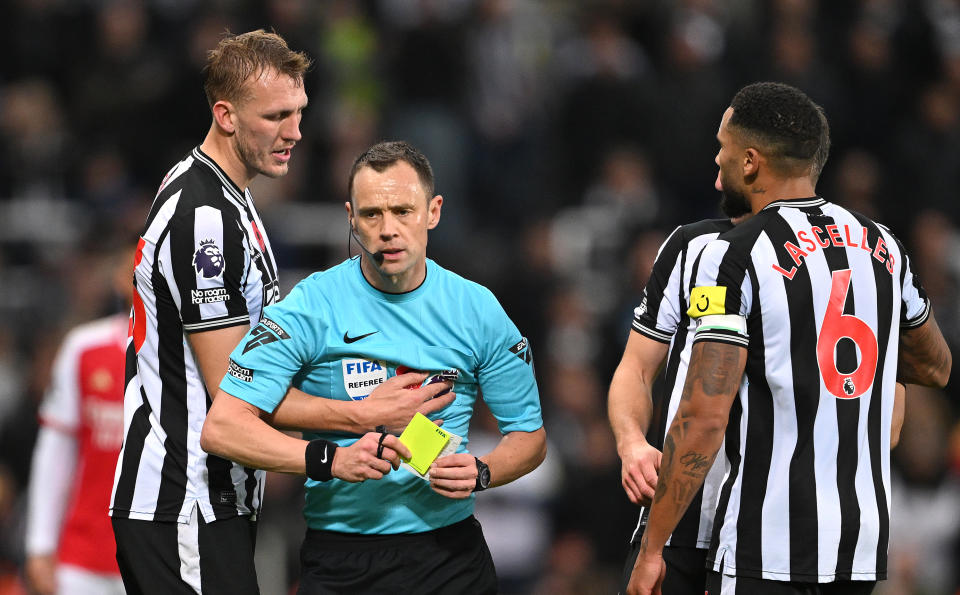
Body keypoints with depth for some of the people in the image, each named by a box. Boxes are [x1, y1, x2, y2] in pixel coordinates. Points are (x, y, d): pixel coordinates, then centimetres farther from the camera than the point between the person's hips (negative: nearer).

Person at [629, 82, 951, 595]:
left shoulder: (733, 258, -11)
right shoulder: (880, 245, 9)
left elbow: (704, 418, -17)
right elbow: (935, 368, 24)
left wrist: (651, 549, -13)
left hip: (766, 551, -7)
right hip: (864, 542, 7)